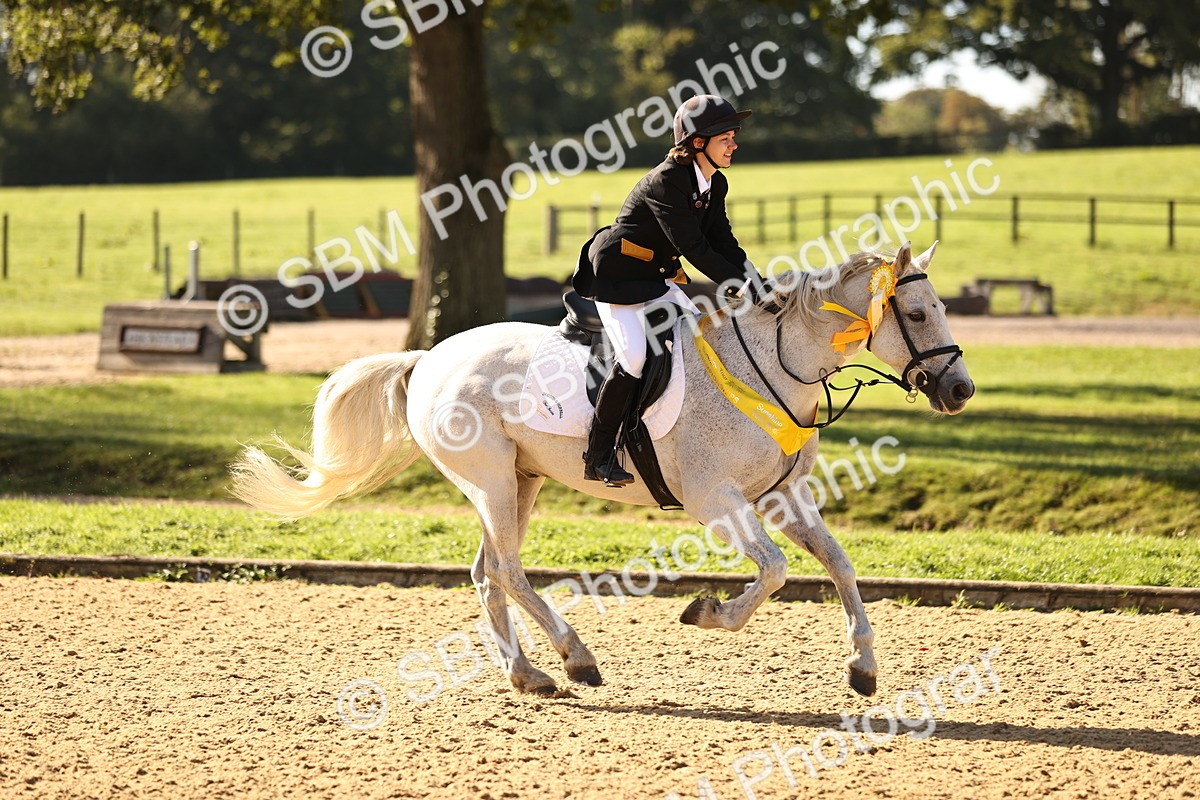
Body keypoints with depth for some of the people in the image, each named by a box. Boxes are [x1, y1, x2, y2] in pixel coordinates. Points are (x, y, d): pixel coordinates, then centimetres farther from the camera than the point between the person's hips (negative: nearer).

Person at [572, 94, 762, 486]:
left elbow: (723, 242, 5)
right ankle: (598, 456, -15)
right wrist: (739, 285, -28)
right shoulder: (666, 181, -23)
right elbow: (693, 247, -27)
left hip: (656, 278, 10)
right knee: (635, 355, -23)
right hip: (615, 274, -10)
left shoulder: (715, 185, 5)